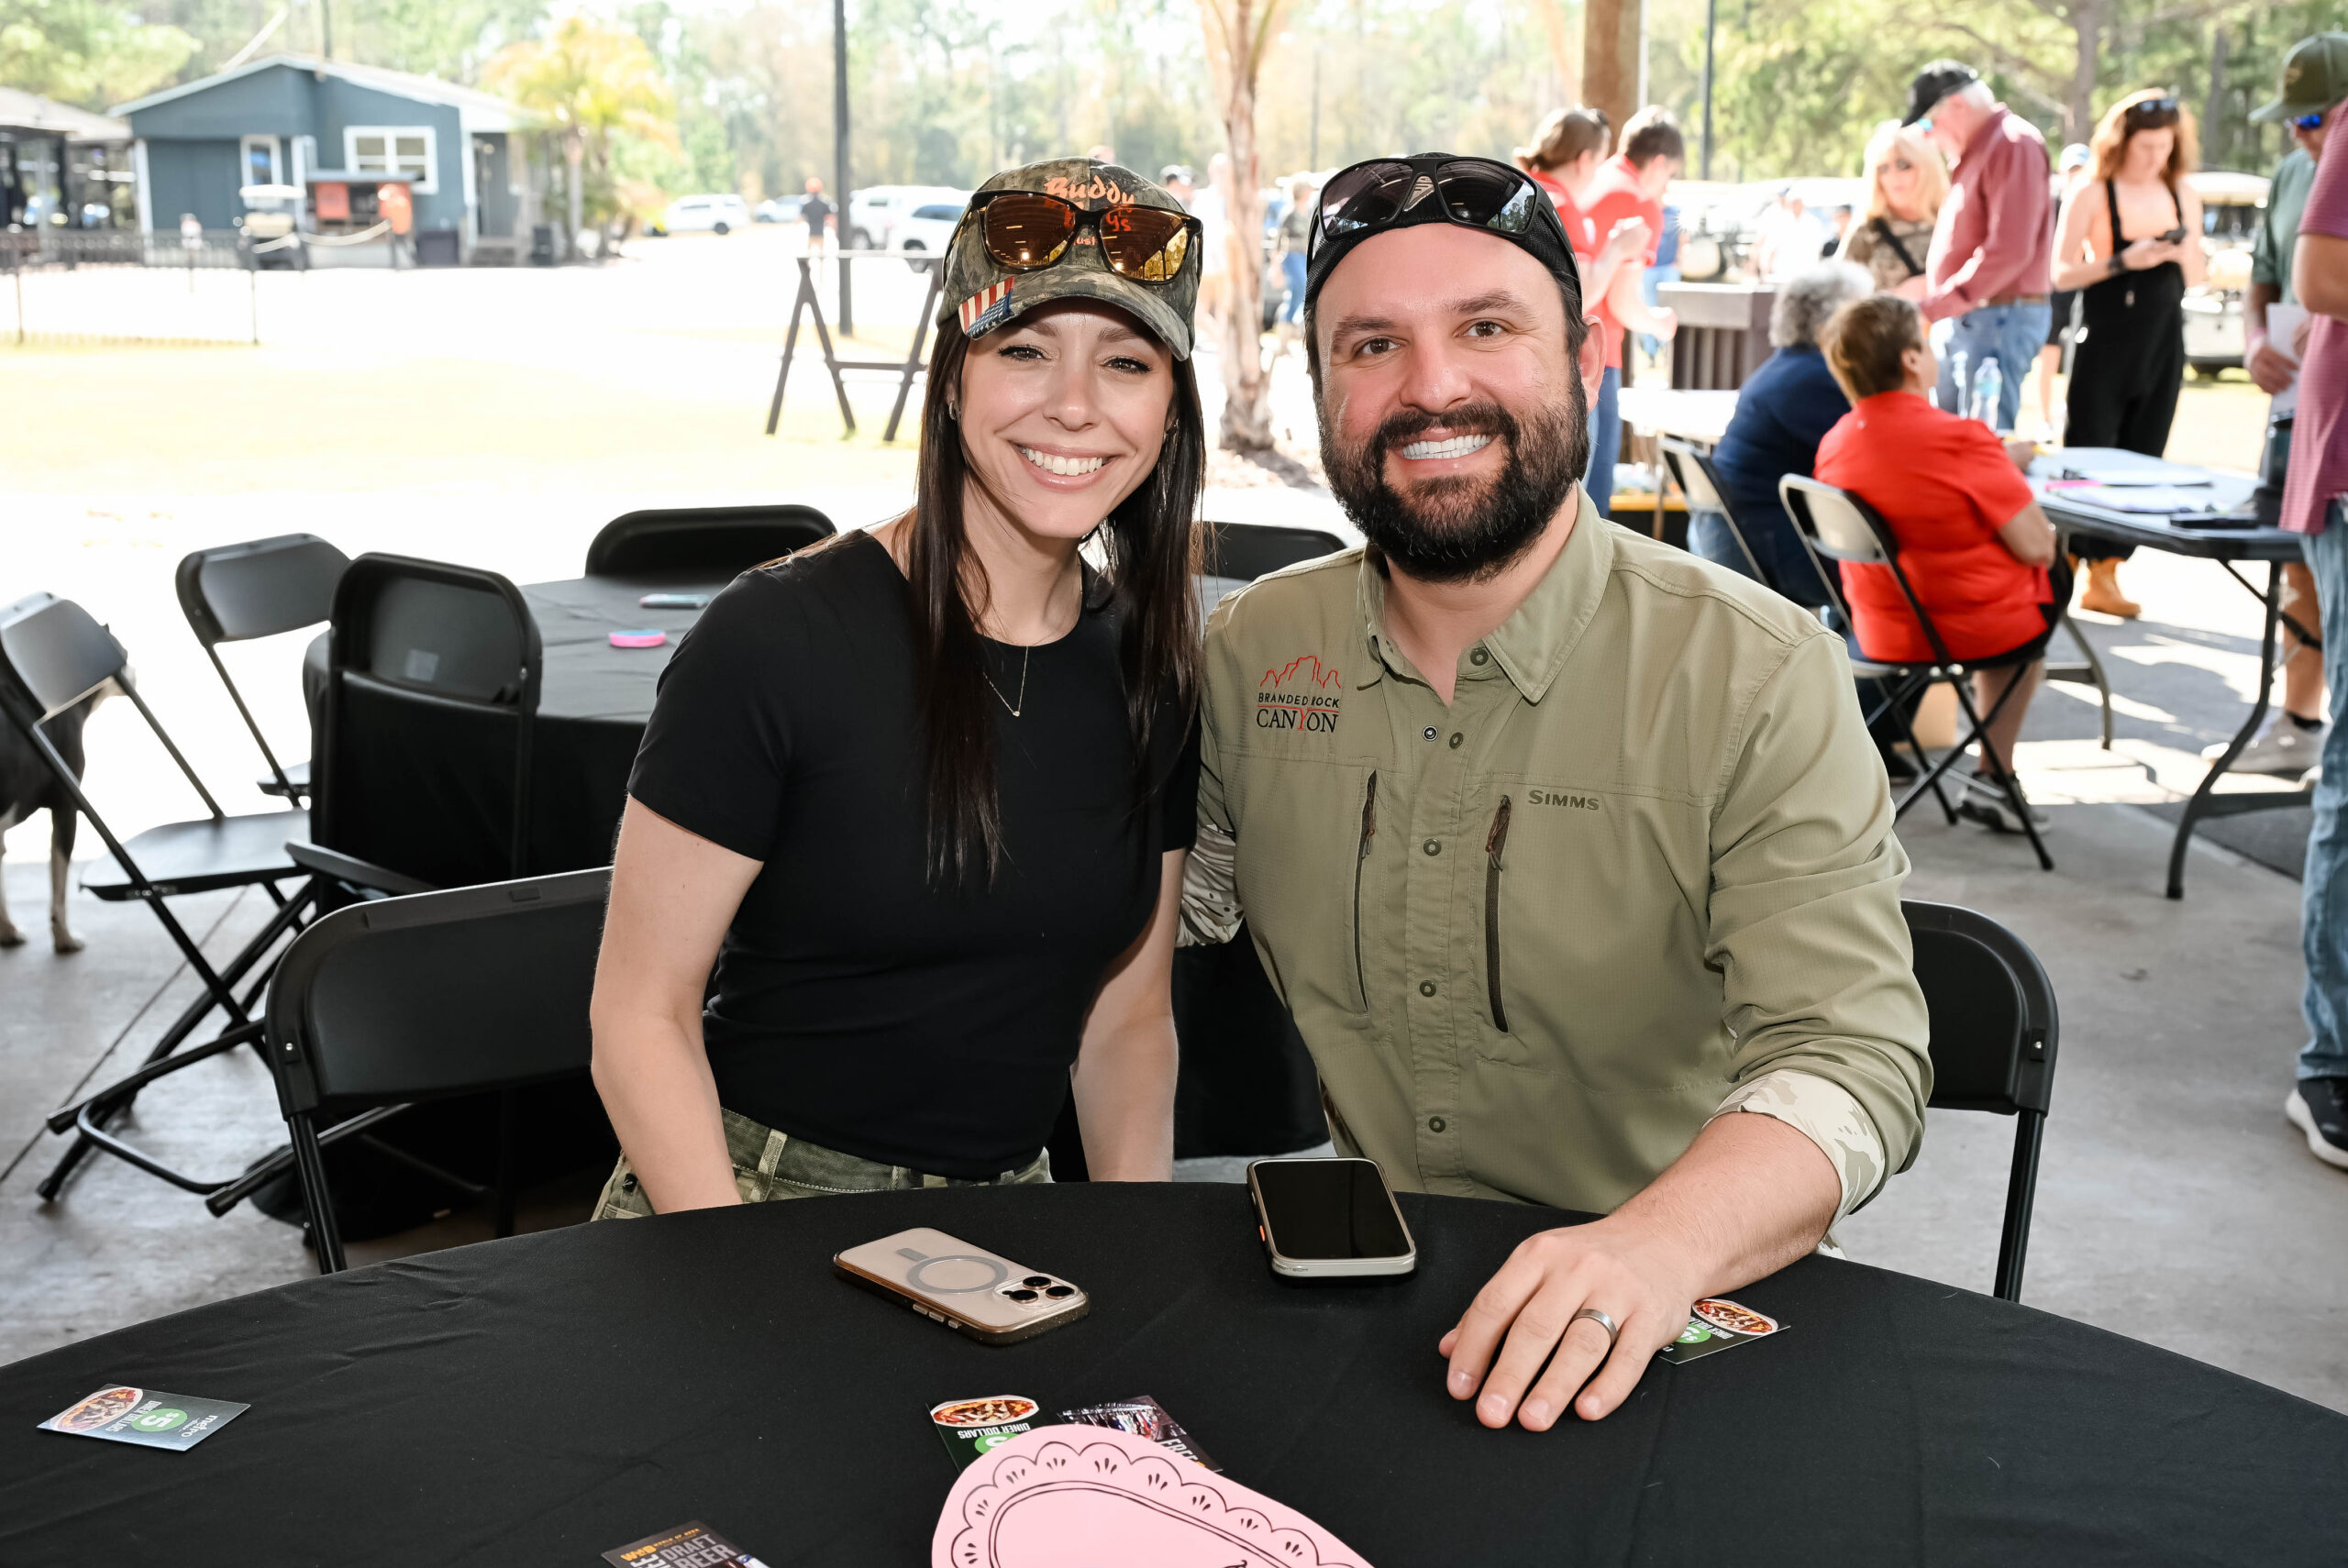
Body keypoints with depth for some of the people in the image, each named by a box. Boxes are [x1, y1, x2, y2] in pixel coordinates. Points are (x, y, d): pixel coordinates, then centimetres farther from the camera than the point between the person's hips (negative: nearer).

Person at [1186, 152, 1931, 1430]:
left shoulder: (1762, 679, -10)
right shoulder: (1251, 654, 2)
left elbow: (1849, 1055, -19)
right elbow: (1172, 905, 18)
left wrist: (1657, 1245, -38)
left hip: (1684, 1326, -3)